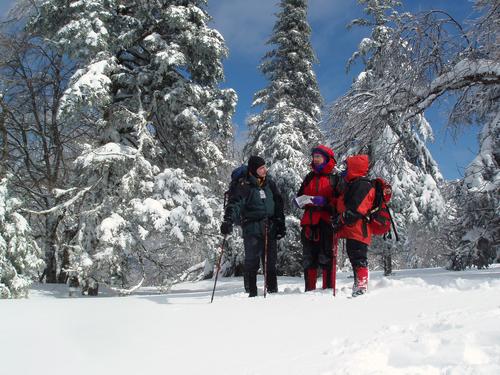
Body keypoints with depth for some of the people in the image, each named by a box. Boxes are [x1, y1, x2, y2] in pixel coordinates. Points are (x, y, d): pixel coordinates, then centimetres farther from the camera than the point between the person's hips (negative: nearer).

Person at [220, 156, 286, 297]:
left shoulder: (270, 183, 13)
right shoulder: (243, 185, -3)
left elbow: (278, 205, 19)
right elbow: (234, 204, -15)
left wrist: (281, 224, 16)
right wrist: (228, 220, -30)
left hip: (270, 228, 4)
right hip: (252, 228, -4)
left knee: (271, 261, 7)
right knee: (252, 261, -6)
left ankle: (273, 290, 17)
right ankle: (252, 292, 2)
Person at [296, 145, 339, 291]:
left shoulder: (334, 179, 5)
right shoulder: (309, 177, 20)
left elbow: (339, 200, -3)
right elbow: (299, 196, 26)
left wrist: (325, 202, -18)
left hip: (326, 222, -5)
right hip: (309, 222, 5)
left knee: (326, 257, -5)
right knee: (308, 258, 6)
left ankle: (328, 288, 0)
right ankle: (309, 289, 12)